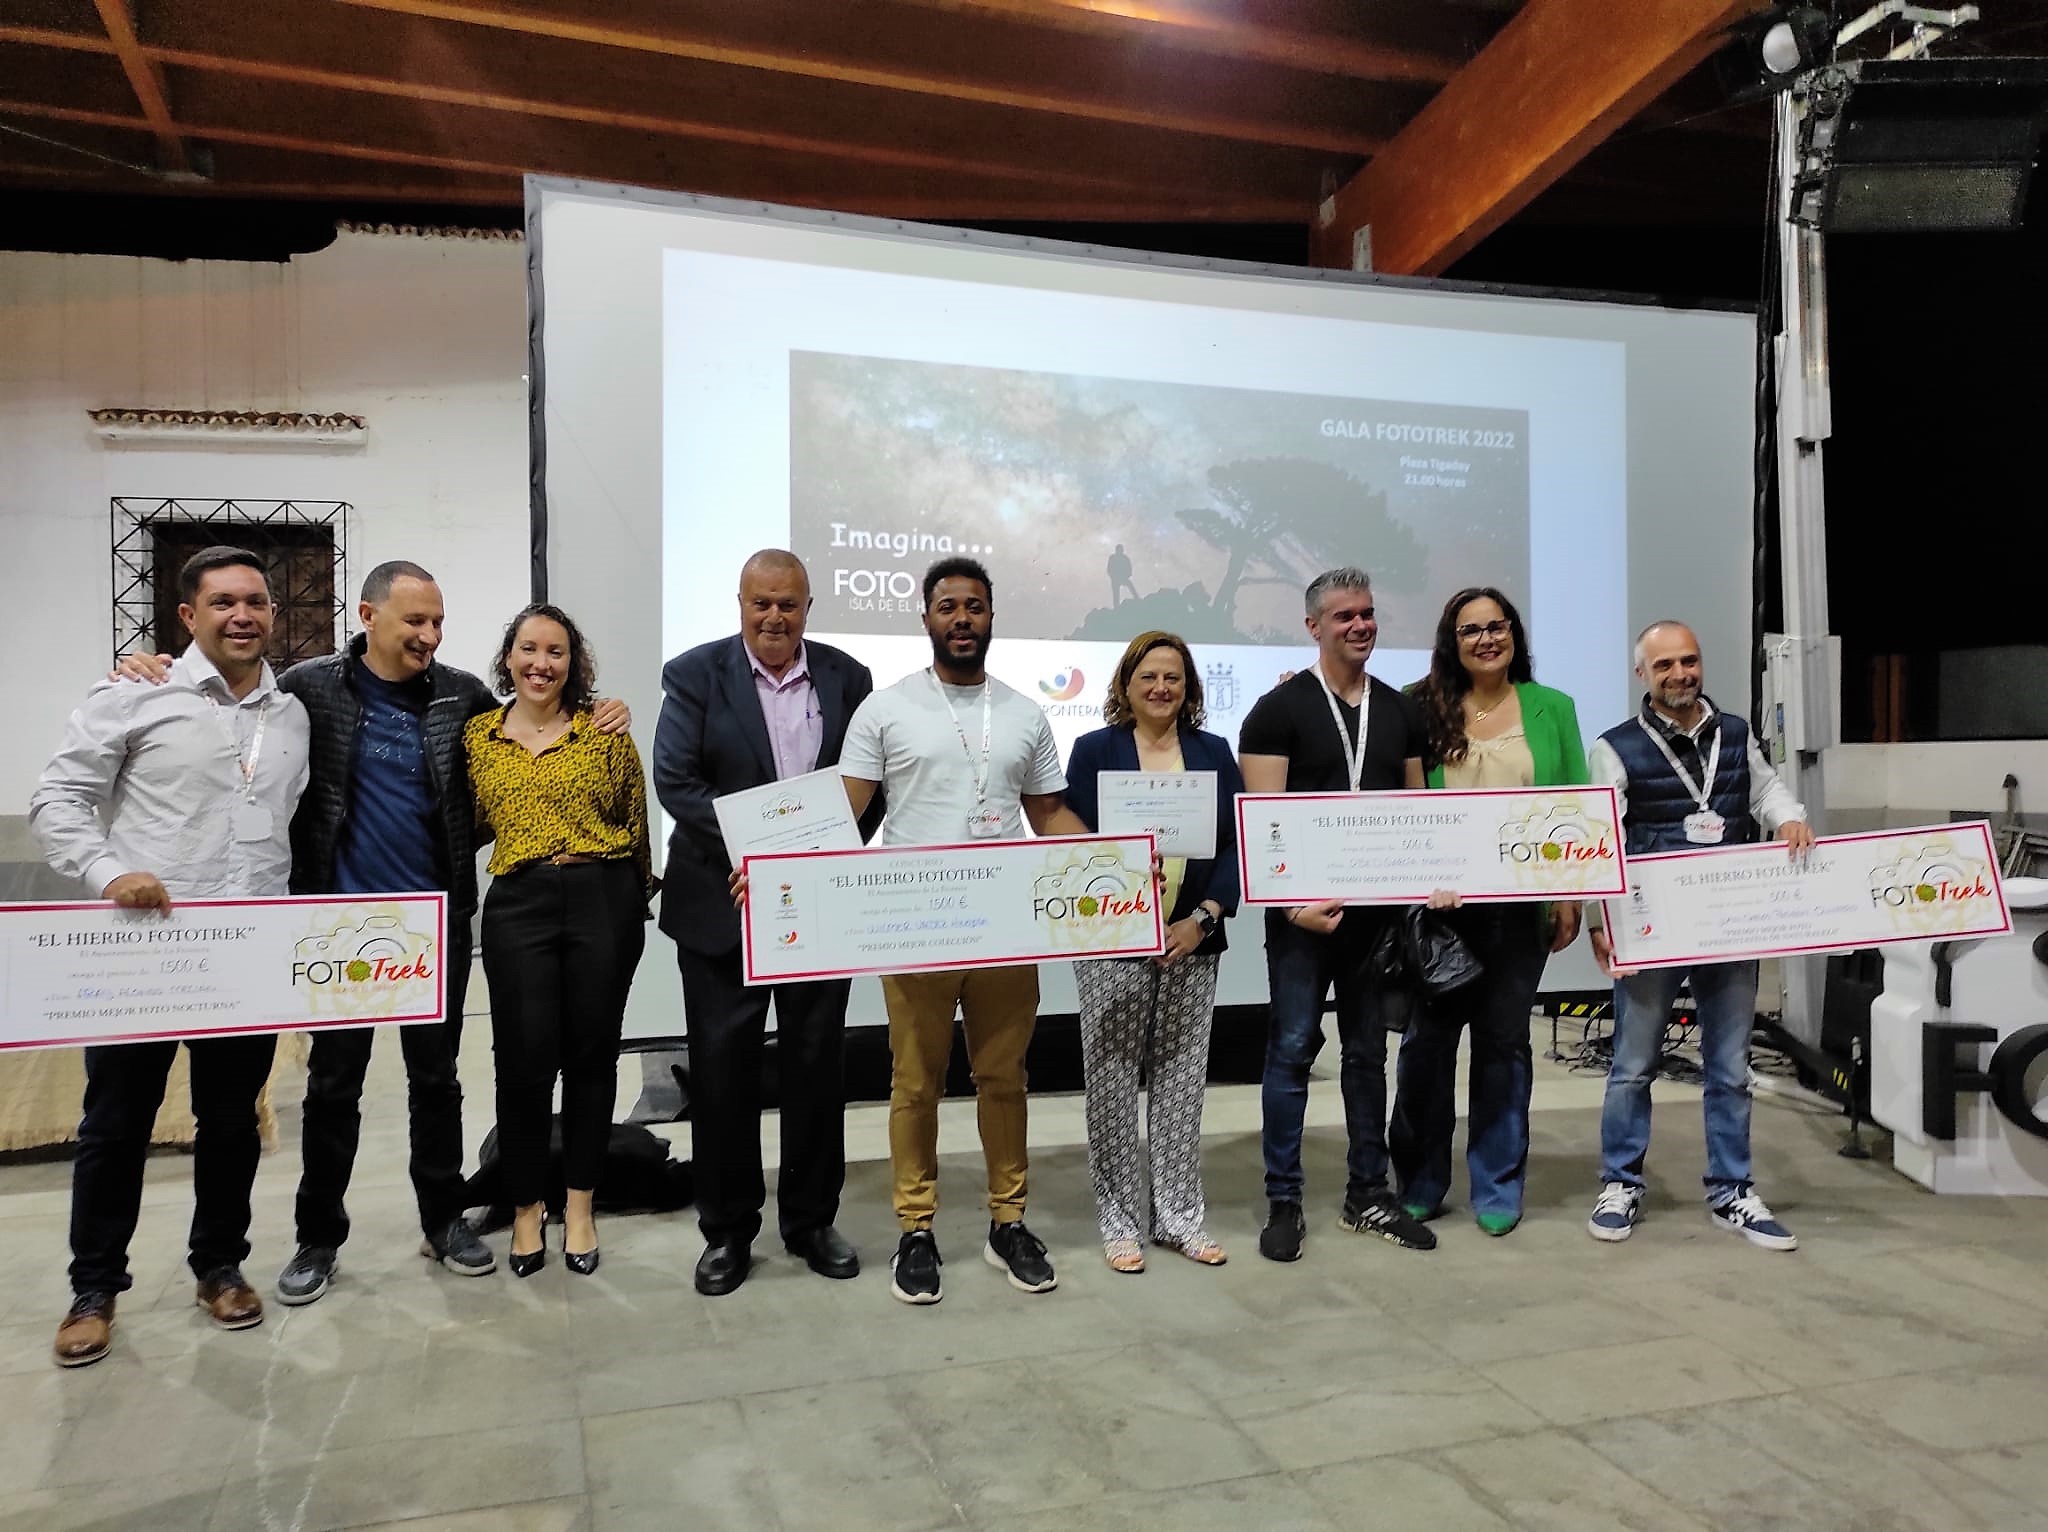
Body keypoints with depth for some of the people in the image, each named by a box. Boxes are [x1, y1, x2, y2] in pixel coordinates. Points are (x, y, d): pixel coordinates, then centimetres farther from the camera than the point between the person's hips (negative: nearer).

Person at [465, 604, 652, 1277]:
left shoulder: (605, 730, 2)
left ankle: (579, 1207, 23)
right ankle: (526, 1207, 20)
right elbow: (472, 822, 17)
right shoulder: (478, 735, 8)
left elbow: (636, 817, 8)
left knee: (592, 1054, 7)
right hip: (518, 905, 1)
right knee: (524, 1058, -1)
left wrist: (636, 895, 8)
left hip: (604, 900, -1)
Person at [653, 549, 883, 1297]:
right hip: (723, 904, -1)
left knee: (817, 1065, 10)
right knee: (722, 1068, 6)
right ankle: (727, 1230, 21)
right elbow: (674, 779, -10)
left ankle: (811, 1220, 25)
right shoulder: (695, 674, -2)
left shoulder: (847, 676, 4)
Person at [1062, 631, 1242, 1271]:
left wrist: (1203, 918, -7)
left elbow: (1236, 844, 5)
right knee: (1112, 1082, 2)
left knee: (1183, 1080, 9)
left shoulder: (1213, 752, 9)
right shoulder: (1095, 751, 2)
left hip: (1193, 943, 3)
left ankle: (1179, 1215, 21)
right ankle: (1120, 1219, 15)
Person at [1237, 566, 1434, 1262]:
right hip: (1304, 910, -5)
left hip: (1379, 907, 5)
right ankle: (1283, 1202, 12)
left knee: (1369, 1052, 13)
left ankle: (1368, 1196, 25)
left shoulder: (1402, 710, 11)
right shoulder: (1280, 709, -5)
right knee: (1292, 1049, 1)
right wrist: (1294, 898, -19)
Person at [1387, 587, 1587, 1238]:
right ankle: (1418, 1184, 20)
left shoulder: (1551, 708, 7)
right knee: (1427, 1037, 4)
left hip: (1520, 903, 1)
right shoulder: (1424, 709, 3)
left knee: (1504, 1039, 8)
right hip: (1439, 903, 0)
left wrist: (1571, 895, 0)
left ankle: (1497, 1188, 22)